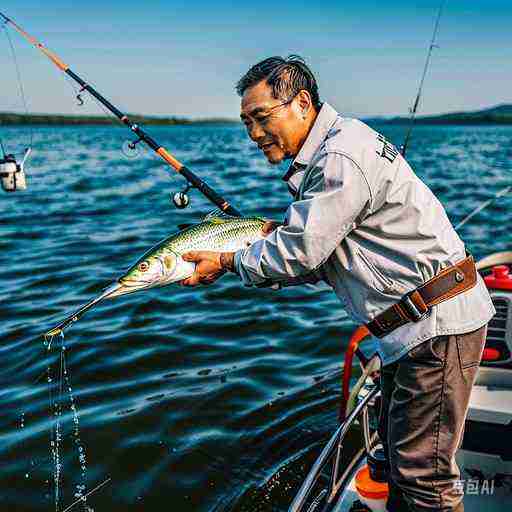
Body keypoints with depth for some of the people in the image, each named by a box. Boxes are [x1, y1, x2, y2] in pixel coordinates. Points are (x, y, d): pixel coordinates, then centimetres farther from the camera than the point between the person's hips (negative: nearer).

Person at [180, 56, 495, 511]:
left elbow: (301, 251, -21)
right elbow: (316, 260, 13)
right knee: (398, 447, 23)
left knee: (422, 472, -2)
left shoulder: (343, 156, -21)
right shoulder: (320, 159, 13)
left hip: (438, 323, -11)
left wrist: (228, 261, -8)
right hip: (413, 324, 11)